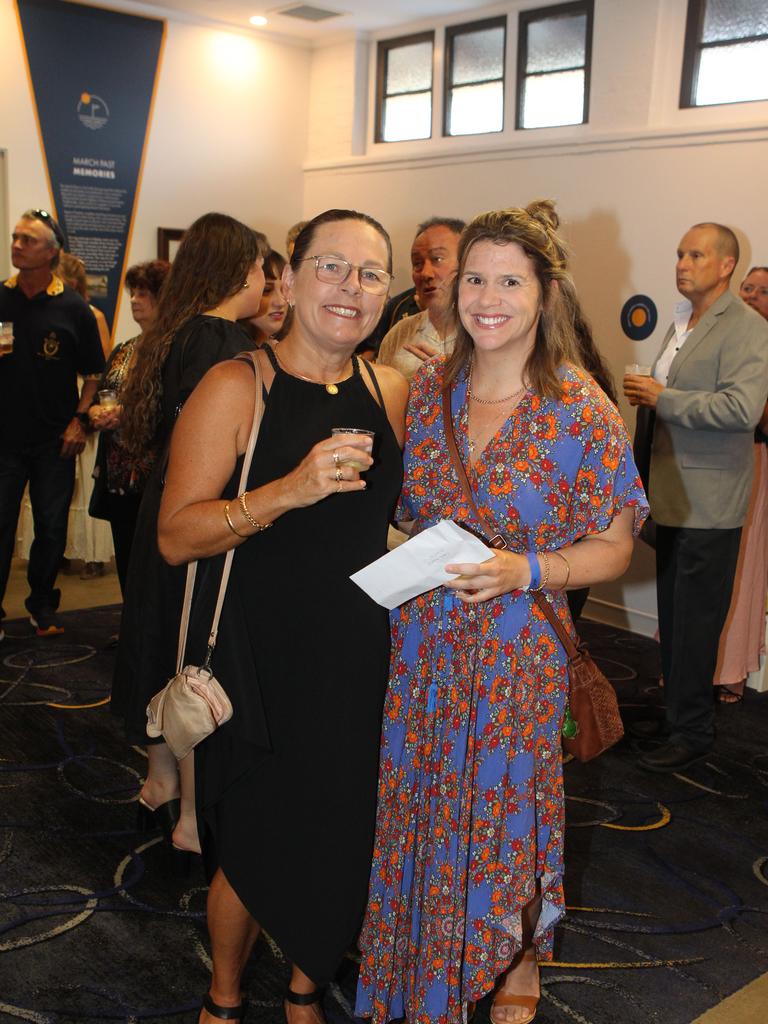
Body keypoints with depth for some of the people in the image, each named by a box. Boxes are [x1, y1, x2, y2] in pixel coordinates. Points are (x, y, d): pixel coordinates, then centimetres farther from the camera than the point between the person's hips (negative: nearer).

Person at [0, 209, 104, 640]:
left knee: (52, 530, 8)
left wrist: (79, 420, -6)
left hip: (55, 441, 0)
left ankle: (43, 606, 26)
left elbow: (93, 373, 3)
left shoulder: (74, 308, -1)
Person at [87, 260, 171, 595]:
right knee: (127, 565, 13)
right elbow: (98, 396, 20)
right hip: (118, 477, 7)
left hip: (156, 477, -7)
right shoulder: (123, 350, 17)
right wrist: (96, 412, -2)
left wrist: (128, 413, -18)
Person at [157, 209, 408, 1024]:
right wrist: (292, 489, -30)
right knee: (252, 847, 11)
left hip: (358, 660, 5)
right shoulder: (236, 389, -12)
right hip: (258, 663, -4)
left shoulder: (392, 392, 3)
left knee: (340, 841, 16)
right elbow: (176, 534, -19)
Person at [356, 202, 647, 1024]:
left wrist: (524, 570, -22)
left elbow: (612, 548, -7)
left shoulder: (580, 411, -11)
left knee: (503, 811, 11)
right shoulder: (426, 388, 1)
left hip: (515, 649, -3)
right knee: (415, 807, 14)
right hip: (418, 639, 4)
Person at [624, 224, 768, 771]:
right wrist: (646, 397, 6)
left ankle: (693, 730, 12)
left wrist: (663, 398, -19)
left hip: (709, 503, -8)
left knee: (695, 621, -1)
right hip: (673, 495, 8)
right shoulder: (682, 322, 15)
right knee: (673, 616, 16)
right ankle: (675, 710, 29)